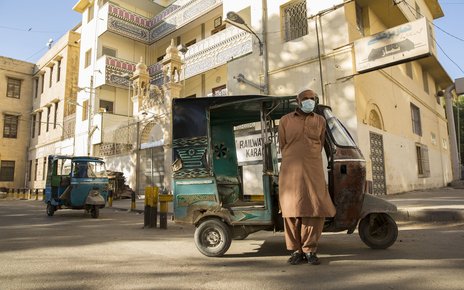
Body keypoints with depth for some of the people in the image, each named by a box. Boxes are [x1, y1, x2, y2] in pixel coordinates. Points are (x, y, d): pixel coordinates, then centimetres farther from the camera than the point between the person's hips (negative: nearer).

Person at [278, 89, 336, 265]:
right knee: (292, 211, 0)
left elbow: (320, 145, 21)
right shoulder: (285, 120, 11)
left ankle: (310, 250, 9)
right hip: (291, 171, -1)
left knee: (316, 210, -4)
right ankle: (296, 250, 11)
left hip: (313, 171, 1)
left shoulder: (320, 121, 16)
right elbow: (283, 145, 13)